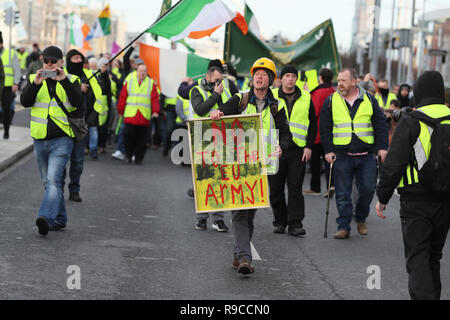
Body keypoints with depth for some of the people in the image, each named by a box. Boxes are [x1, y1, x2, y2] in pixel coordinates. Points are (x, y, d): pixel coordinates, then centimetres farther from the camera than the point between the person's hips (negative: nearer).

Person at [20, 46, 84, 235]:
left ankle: (46, 218, -31)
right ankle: (60, 219, 26)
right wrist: (36, 84, -19)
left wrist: (64, 81, -22)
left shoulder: (71, 80, 3)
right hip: (40, 140, 5)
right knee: (48, 183, 13)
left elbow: (78, 103, -14)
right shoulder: (33, 79, 9)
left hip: (62, 140, -4)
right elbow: (25, 102, -5)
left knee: (53, 180, -19)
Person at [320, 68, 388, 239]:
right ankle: (344, 226, 8)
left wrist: (382, 147, 0)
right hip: (342, 155, 0)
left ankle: (361, 219, 24)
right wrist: (328, 150, -2)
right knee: (343, 194, 0)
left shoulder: (369, 100, 5)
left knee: (368, 189, 1)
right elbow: (325, 128, 6)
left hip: (366, 155, 0)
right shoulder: (331, 101, 4)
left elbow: (380, 125, 7)